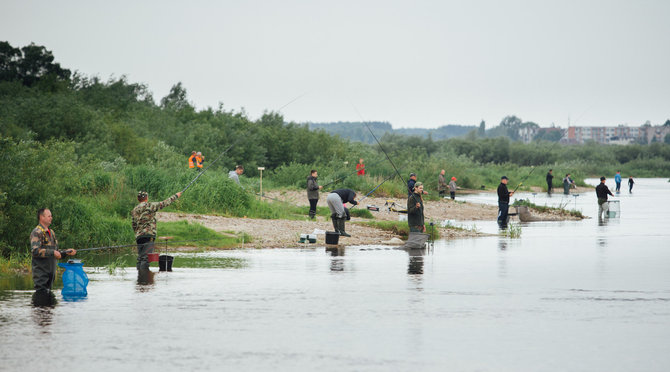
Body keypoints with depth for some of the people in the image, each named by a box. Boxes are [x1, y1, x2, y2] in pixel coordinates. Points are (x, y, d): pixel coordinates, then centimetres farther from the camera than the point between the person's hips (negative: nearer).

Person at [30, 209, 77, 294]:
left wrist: (66, 252, 8)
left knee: (48, 292, 10)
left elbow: (56, 253, 26)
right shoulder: (36, 233, -10)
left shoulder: (51, 232, 19)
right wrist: (52, 252, -24)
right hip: (41, 273, -9)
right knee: (41, 293, -13)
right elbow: (35, 251, -24)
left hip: (50, 272, 9)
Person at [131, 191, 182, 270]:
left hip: (138, 237, 7)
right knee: (146, 257, -12)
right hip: (148, 235, -7)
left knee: (140, 258, 9)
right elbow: (164, 203, 1)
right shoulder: (149, 206, -5)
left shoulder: (134, 210, 15)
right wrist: (176, 196, 13)